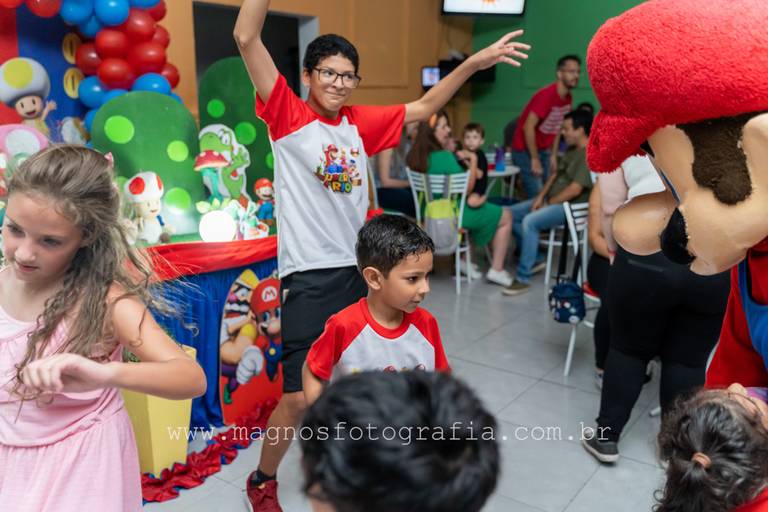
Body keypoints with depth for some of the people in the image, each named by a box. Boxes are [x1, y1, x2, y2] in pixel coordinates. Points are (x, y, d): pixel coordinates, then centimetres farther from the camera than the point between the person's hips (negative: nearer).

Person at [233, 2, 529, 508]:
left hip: (359, 270, 6)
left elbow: (423, 107, 17)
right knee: (298, 398, -4)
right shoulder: (288, 116, -4)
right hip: (309, 276, -5)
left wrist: (475, 62, 11)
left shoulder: (359, 123, 9)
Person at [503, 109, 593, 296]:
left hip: (570, 206, -11)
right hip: (552, 200, 11)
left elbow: (575, 190, -24)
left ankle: (523, 278, -24)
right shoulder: (572, 151, 14)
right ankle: (534, 259, 11)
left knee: (529, 222, -32)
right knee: (511, 213, 4)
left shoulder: (590, 155, -18)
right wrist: (541, 197, 2)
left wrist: (549, 203, -15)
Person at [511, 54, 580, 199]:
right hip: (525, 150, -8)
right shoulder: (546, 95, -23)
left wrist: (553, 155, 7)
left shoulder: (568, 98, 2)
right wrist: (535, 159, -20)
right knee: (537, 196, -12)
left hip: (544, 150, 8)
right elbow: (528, 127, -24)